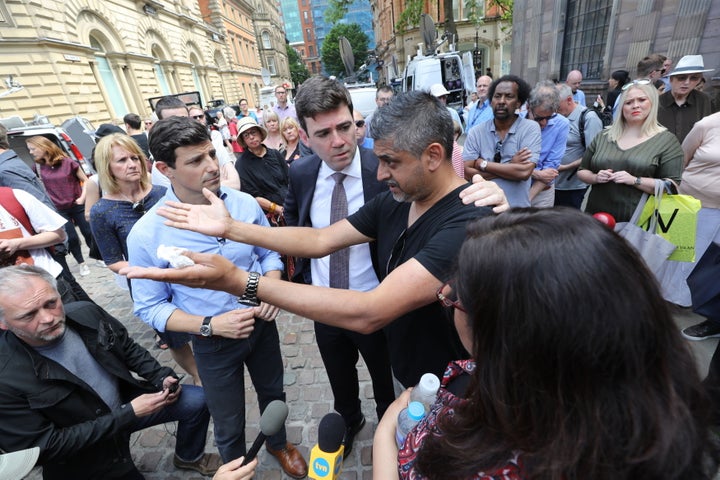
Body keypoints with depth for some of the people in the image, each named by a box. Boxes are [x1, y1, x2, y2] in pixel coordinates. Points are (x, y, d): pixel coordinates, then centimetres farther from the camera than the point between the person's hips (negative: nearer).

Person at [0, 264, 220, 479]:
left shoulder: (86, 312, -16)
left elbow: (128, 348, 1)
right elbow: (45, 447, -22)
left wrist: (161, 377, -14)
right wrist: (128, 414, -25)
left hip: (126, 401, 4)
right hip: (83, 457, -4)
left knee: (197, 401, 2)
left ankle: (188, 456, 29)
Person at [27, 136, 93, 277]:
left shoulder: (68, 163, -8)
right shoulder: (40, 169, 0)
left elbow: (85, 180, -2)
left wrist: (82, 197, -9)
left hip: (77, 206, -2)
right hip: (58, 210, 2)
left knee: (88, 233, 4)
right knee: (71, 238, 1)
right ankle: (81, 263, 19)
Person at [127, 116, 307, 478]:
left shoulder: (246, 204, -15)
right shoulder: (146, 234, -22)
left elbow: (269, 253, 0)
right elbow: (150, 308, -12)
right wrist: (210, 325, -25)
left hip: (262, 325, 3)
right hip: (212, 343, -2)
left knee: (273, 394, 29)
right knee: (229, 428, 20)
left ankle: (278, 444, 62)